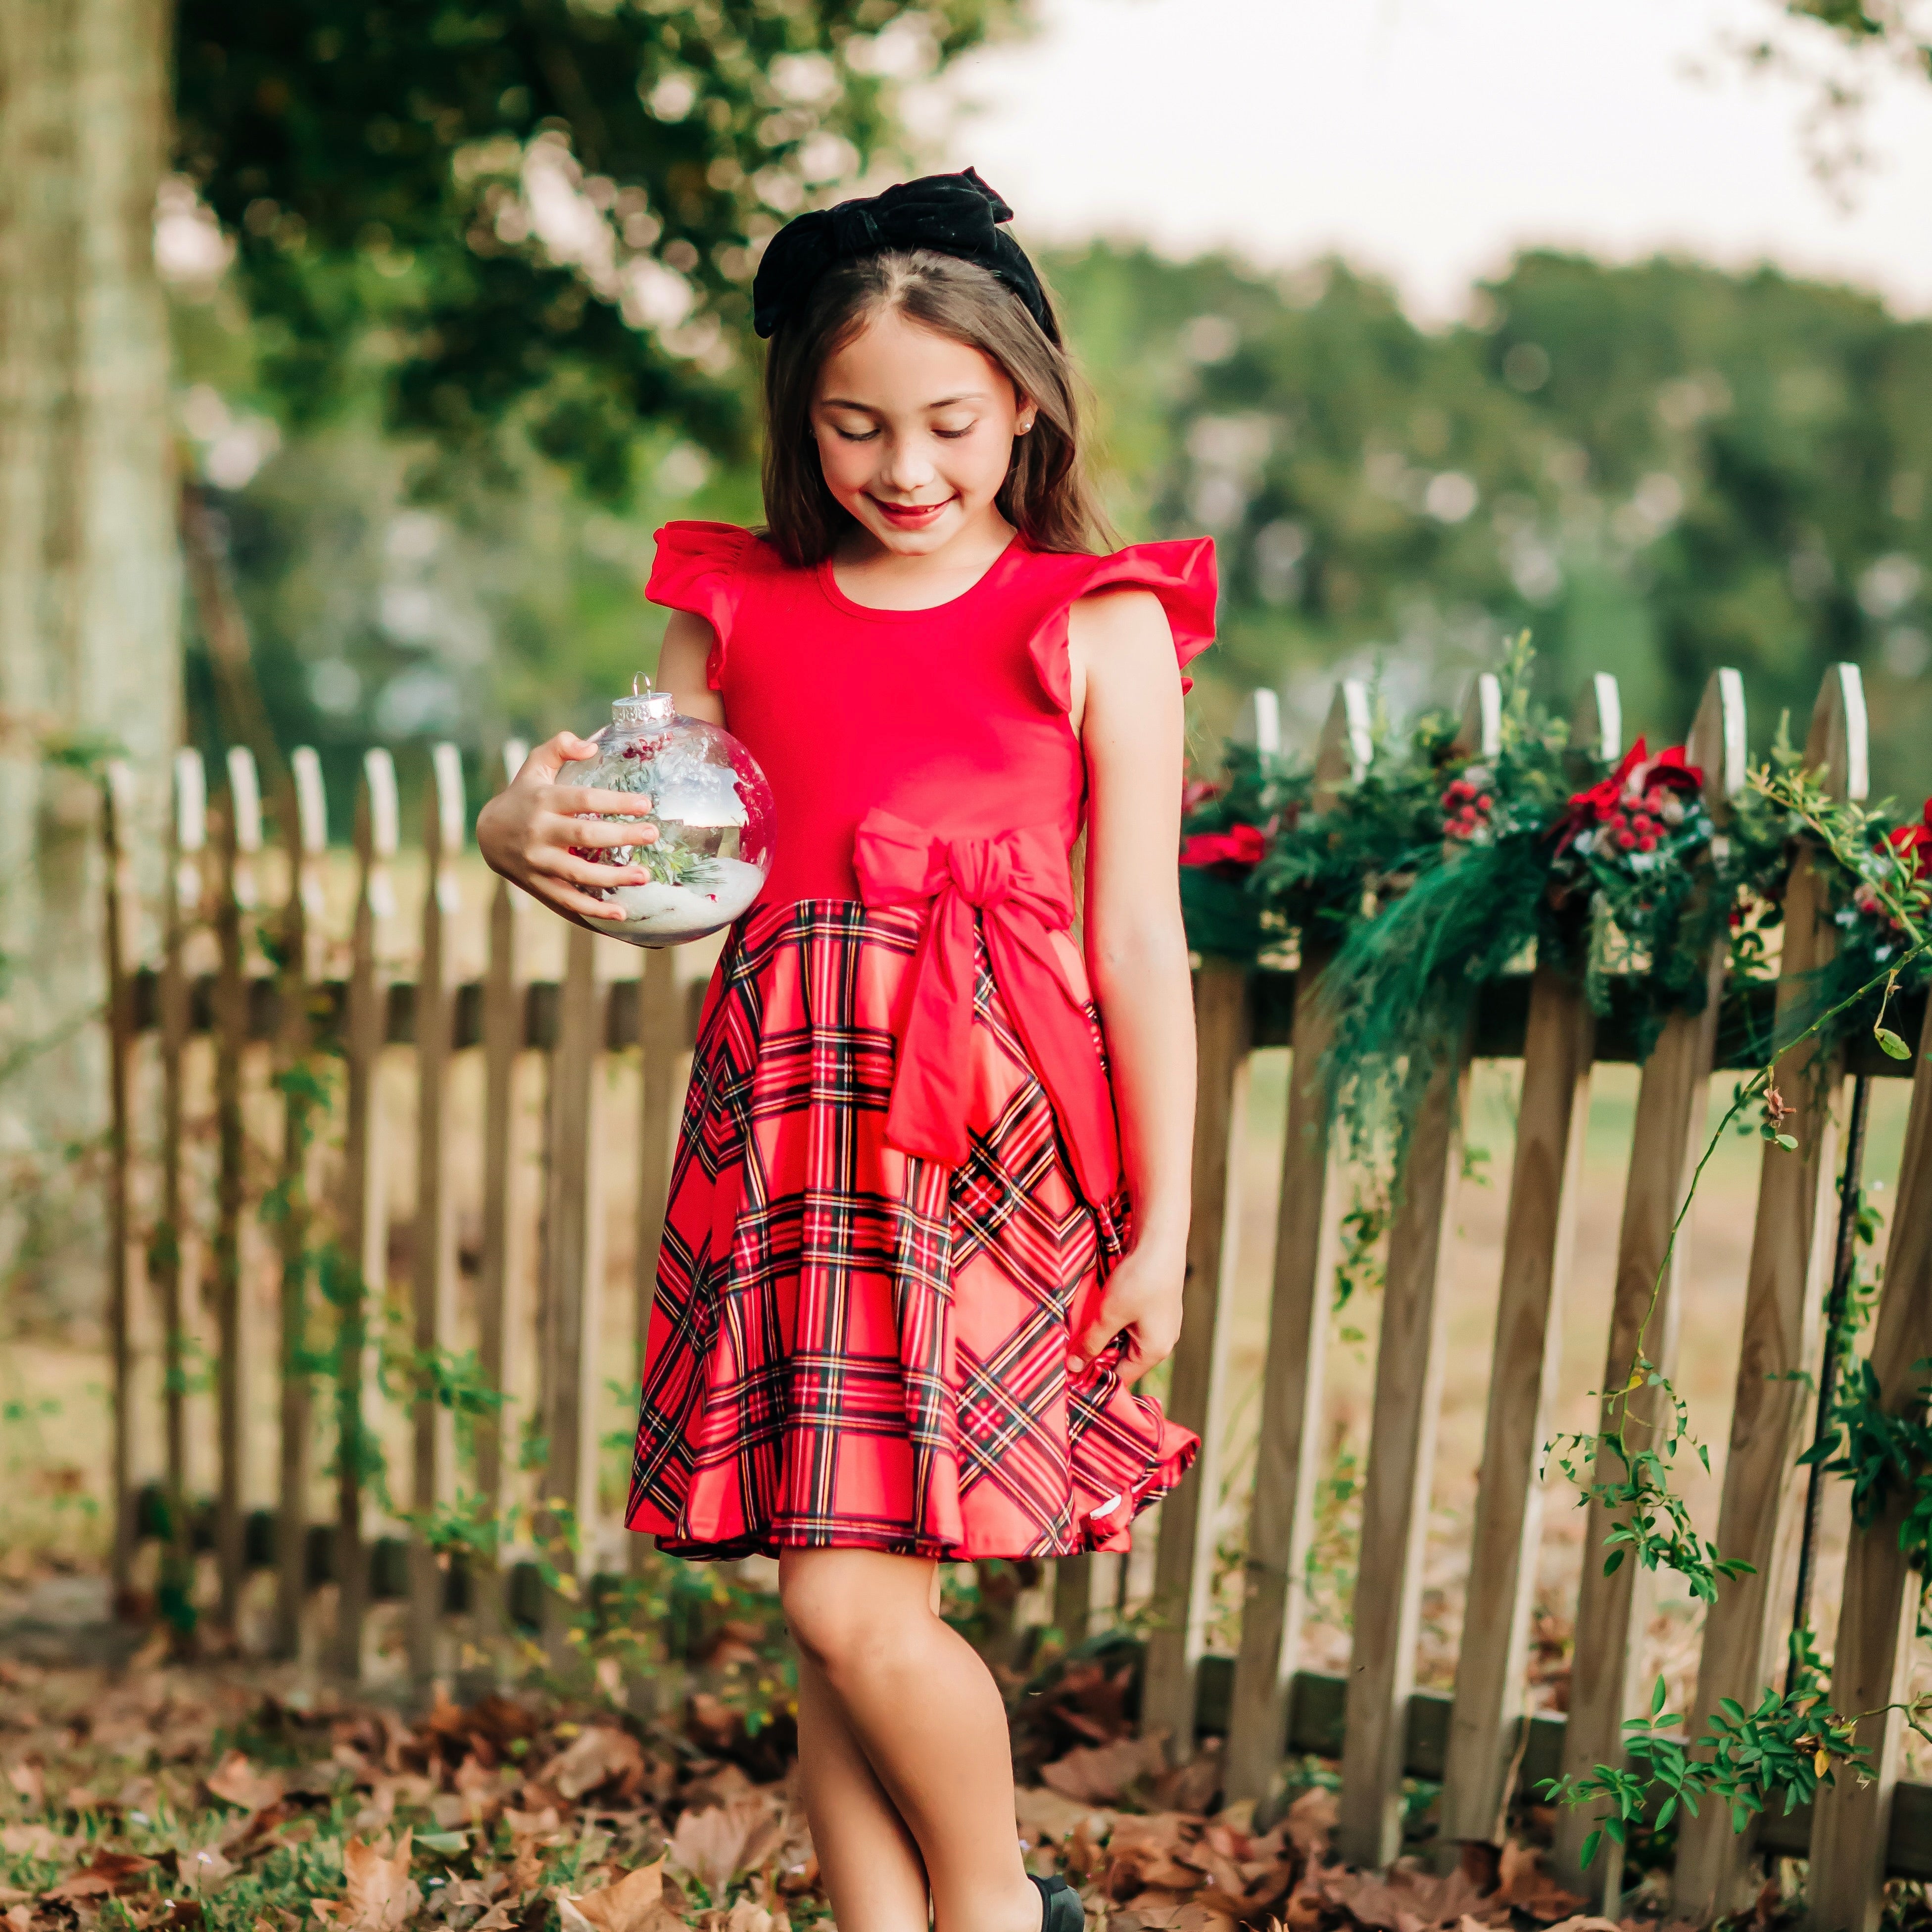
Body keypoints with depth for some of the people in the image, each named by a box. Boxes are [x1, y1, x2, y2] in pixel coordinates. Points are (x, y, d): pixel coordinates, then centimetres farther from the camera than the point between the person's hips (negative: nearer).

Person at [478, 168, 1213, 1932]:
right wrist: (533, 832, -9)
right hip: (790, 1119, 4)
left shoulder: (1100, 623, 4)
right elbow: (645, 859, 16)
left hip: (998, 1130, -3)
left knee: (852, 1597, -8)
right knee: (838, 1604, 5)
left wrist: (1163, 1224, 0)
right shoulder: (738, 614, 13)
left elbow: (1141, 938, 2)